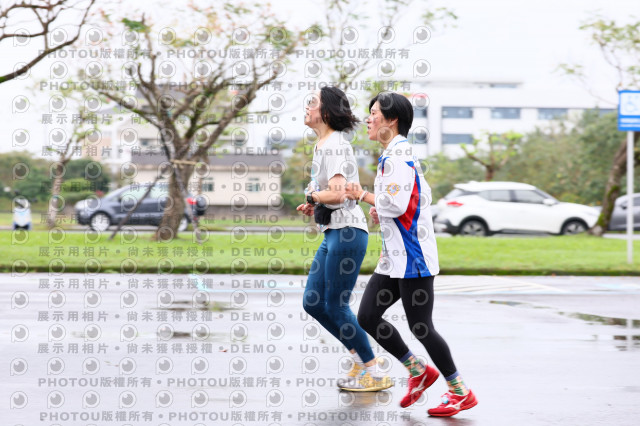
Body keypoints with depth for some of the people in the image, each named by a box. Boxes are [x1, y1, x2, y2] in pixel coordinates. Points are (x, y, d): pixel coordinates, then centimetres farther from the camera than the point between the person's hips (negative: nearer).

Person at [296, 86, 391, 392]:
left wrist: (311, 196, -7)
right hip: (333, 233, 10)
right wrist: (314, 205, 10)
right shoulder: (323, 145, 17)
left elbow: (337, 194, -26)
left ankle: (375, 374, 3)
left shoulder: (334, 145, -15)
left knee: (335, 305, -5)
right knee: (312, 302, 10)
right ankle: (360, 358, 19)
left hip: (347, 232, -10)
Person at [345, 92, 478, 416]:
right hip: (394, 256, 10)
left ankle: (461, 392, 7)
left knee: (419, 326, -4)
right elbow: (423, 196, 24)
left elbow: (397, 204, -24)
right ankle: (418, 371, 18)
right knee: (367, 318, 7)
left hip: (412, 255, -10)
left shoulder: (397, 154, -15)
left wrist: (363, 196, -9)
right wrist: (381, 209, 13)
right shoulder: (396, 153, 17)